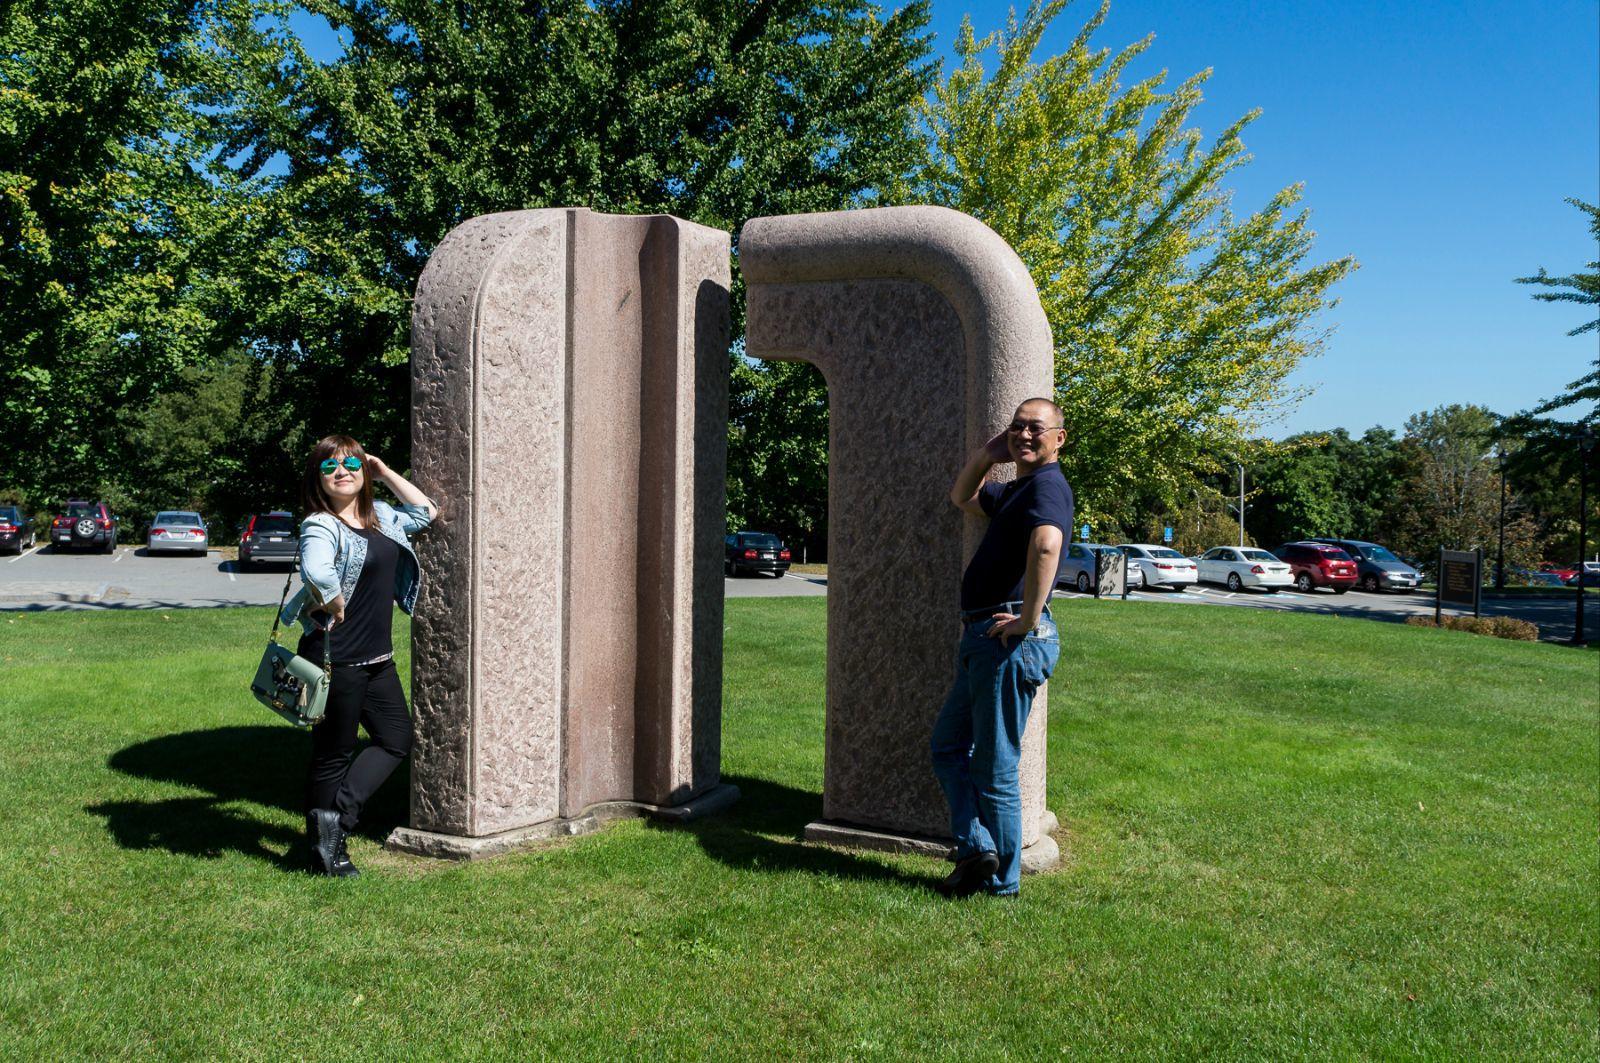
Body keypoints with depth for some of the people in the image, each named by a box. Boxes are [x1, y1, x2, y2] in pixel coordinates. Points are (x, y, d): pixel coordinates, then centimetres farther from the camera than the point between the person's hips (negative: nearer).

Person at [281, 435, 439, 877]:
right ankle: (326, 851, 16)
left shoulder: (380, 516, 8)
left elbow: (426, 512, 20)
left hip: (377, 658, 8)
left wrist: (385, 472, 12)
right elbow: (315, 570, -37)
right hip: (336, 660, -8)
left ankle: (337, 813, 15)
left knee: (396, 739, 14)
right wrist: (335, 608, -21)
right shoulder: (320, 526, -16)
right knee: (333, 754, 4)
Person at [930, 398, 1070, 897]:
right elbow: (962, 498, 35)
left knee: (993, 767, -1)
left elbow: (1046, 544, -34)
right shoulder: (1015, 489, 18)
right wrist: (988, 454, 18)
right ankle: (976, 848, 12)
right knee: (947, 745, 16)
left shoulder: (1048, 485, -13)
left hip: (1011, 644, -11)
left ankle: (1001, 880, 12)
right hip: (984, 640, 11)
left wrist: (1027, 620, -28)